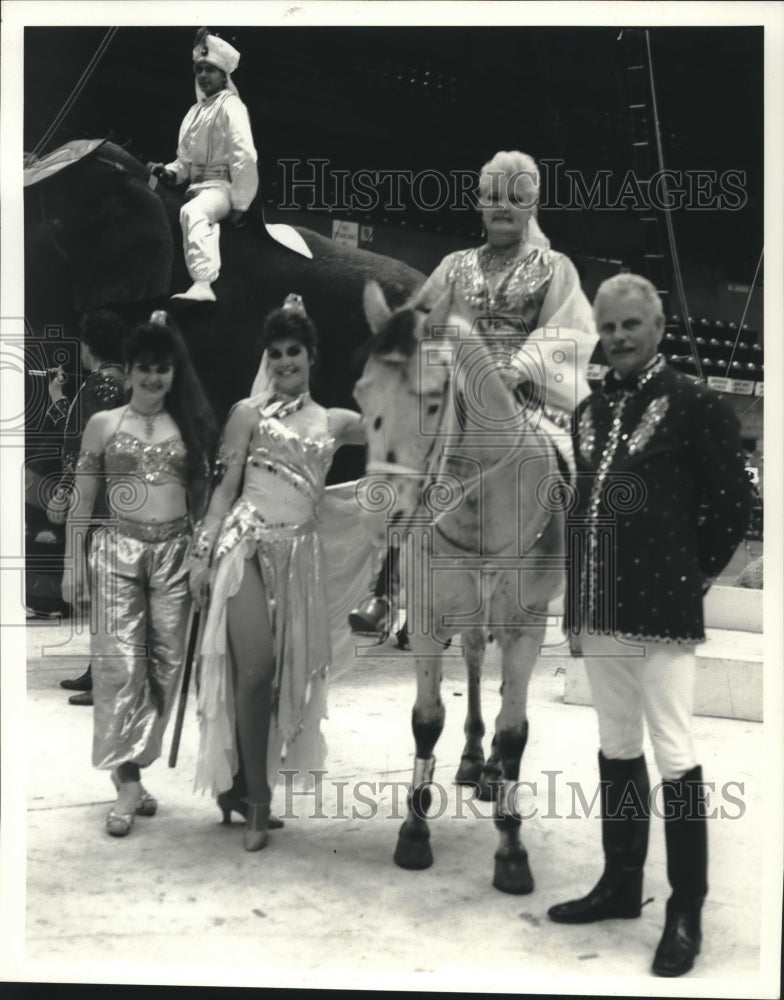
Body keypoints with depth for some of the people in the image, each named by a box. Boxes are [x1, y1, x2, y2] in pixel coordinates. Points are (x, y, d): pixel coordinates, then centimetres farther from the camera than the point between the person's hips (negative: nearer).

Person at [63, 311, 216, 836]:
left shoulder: (190, 425, 9)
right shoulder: (103, 424, 5)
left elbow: (204, 496, 12)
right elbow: (82, 502, 7)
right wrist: (73, 564, 4)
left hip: (176, 552, 2)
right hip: (118, 550, -2)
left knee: (166, 663, 3)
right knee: (120, 662, -8)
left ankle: (136, 764, 16)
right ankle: (127, 783, -4)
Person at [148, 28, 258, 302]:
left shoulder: (230, 105, -3)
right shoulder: (195, 111, 22)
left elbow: (245, 157, -13)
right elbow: (186, 160, 27)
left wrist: (239, 204, -17)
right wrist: (170, 172, 4)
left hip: (222, 186, -9)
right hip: (197, 187, 9)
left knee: (192, 212, -35)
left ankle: (202, 284, -48)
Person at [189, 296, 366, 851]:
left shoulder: (335, 422, 15)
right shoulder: (249, 414, 9)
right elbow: (226, 487, 6)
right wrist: (203, 552, 0)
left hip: (299, 554, 3)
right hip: (247, 545, -3)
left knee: (284, 673, 2)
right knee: (255, 668, -14)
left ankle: (239, 782, 19)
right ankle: (258, 799, -2)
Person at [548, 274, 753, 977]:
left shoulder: (696, 405, -6)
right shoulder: (589, 412, 12)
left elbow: (733, 503, -5)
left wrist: (688, 577, -1)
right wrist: (580, 598, 12)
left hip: (661, 610, -6)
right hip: (599, 610, 6)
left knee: (674, 755, -1)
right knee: (616, 748, 15)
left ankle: (686, 913, 12)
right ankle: (621, 884, 30)